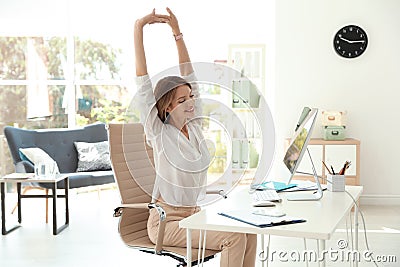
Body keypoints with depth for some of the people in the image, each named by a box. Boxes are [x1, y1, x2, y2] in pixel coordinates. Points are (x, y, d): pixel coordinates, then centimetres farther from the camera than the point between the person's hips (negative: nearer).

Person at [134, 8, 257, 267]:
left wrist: (177, 31, 5)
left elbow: (189, 75, 6)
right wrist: (139, 27, -18)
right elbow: (143, 82, -16)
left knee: (248, 231, -11)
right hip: (167, 221, -6)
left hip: (195, 214, 7)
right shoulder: (159, 133, -10)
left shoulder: (194, 126, 5)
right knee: (234, 238, -21)